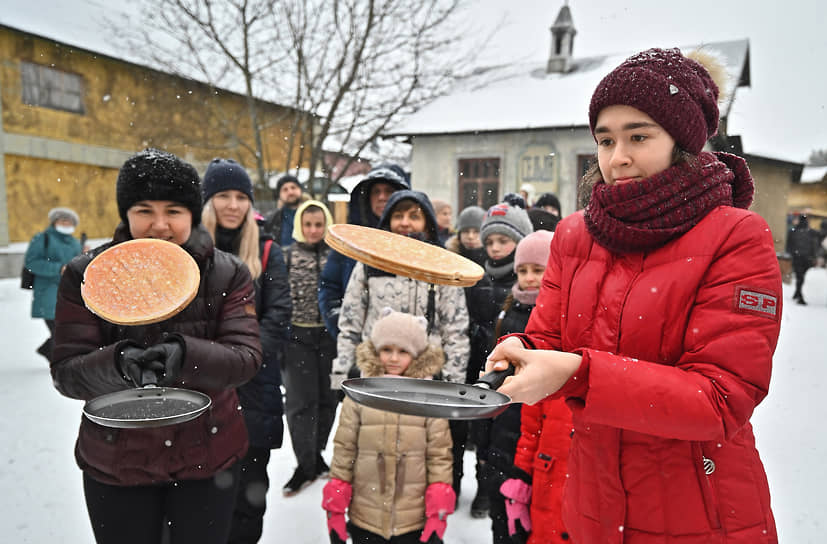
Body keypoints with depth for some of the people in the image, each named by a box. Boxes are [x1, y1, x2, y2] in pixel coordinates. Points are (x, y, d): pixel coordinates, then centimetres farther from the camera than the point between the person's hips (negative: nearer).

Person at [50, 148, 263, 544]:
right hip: (115, 464, 0)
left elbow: (246, 357, -15)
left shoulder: (228, 274, -7)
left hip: (209, 459, 0)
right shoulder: (85, 276, -7)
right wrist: (116, 362, -31)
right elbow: (65, 374, -9)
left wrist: (186, 354, -34)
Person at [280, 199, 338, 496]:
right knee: (302, 400, -2)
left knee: (327, 398, 11)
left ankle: (316, 454, 30)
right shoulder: (287, 256, 1)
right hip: (297, 336, -2)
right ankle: (305, 465, 10)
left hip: (329, 335, 2)